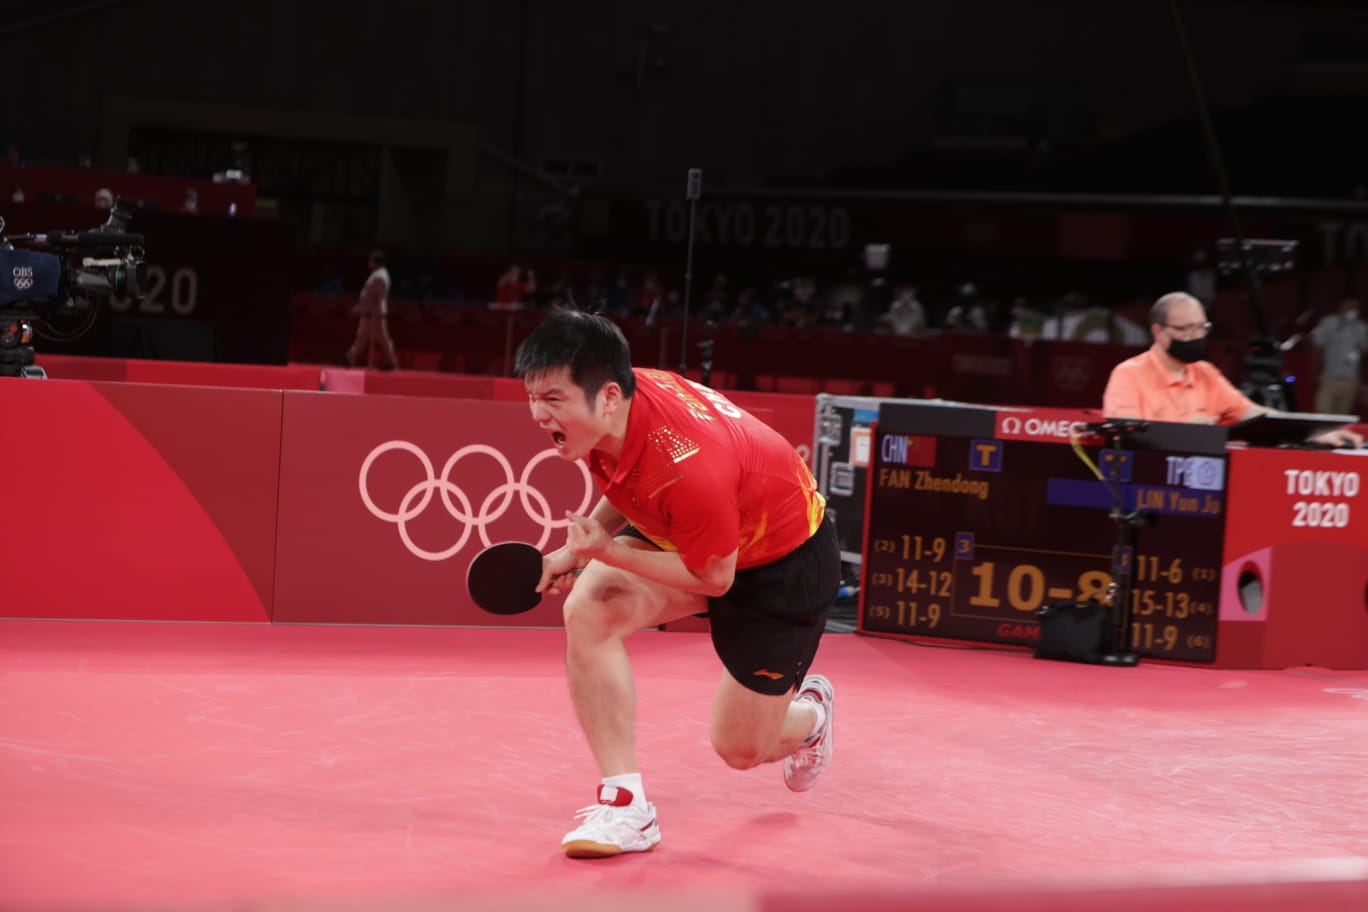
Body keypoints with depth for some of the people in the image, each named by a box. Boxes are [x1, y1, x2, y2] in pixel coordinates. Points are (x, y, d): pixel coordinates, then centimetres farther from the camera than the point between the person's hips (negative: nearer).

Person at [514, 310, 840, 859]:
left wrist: (606, 551, -29)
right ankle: (626, 805, -17)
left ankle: (807, 712, 42)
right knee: (588, 608, -23)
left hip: (783, 561, -6)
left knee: (741, 750, 3)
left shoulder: (687, 466, -41)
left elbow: (714, 578, -27)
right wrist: (578, 551, -5)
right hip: (685, 536, 7)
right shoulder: (606, 411, -19)